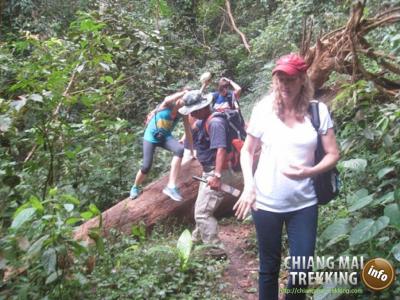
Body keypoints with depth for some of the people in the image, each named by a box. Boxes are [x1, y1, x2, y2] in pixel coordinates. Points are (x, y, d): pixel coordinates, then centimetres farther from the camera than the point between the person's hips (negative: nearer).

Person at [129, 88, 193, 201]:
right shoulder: (167, 105, -17)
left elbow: (188, 131, 0)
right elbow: (168, 100, -44)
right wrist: (184, 92, -38)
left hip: (165, 137, 3)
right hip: (151, 137, -3)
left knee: (180, 149, -28)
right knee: (146, 167, -7)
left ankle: (171, 186, -28)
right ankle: (135, 187, 27)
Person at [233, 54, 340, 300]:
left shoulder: (318, 111, -5)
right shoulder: (264, 108, -5)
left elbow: (333, 155, 0)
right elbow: (247, 151, 4)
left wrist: (309, 171, -19)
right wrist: (249, 185, -9)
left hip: (304, 203, 1)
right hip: (266, 202, 0)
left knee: (302, 269, 9)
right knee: (269, 267, 14)